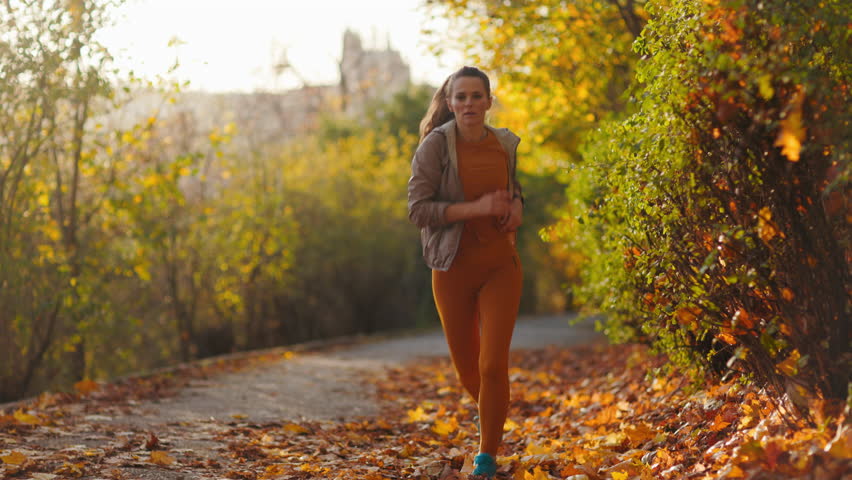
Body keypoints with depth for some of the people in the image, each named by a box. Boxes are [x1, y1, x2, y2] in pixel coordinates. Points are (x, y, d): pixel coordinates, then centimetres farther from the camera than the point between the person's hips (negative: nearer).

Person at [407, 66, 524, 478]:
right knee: (466, 368, 11)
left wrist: (516, 208, -1)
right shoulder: (436, 145, -10)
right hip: (454, 268, -1)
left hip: (500, 266, 1)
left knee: (493, 363, -9)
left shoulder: (505, 143, 3)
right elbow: (417, 209, -15)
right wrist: (476, 208, -23)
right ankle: (492, 415, 44)